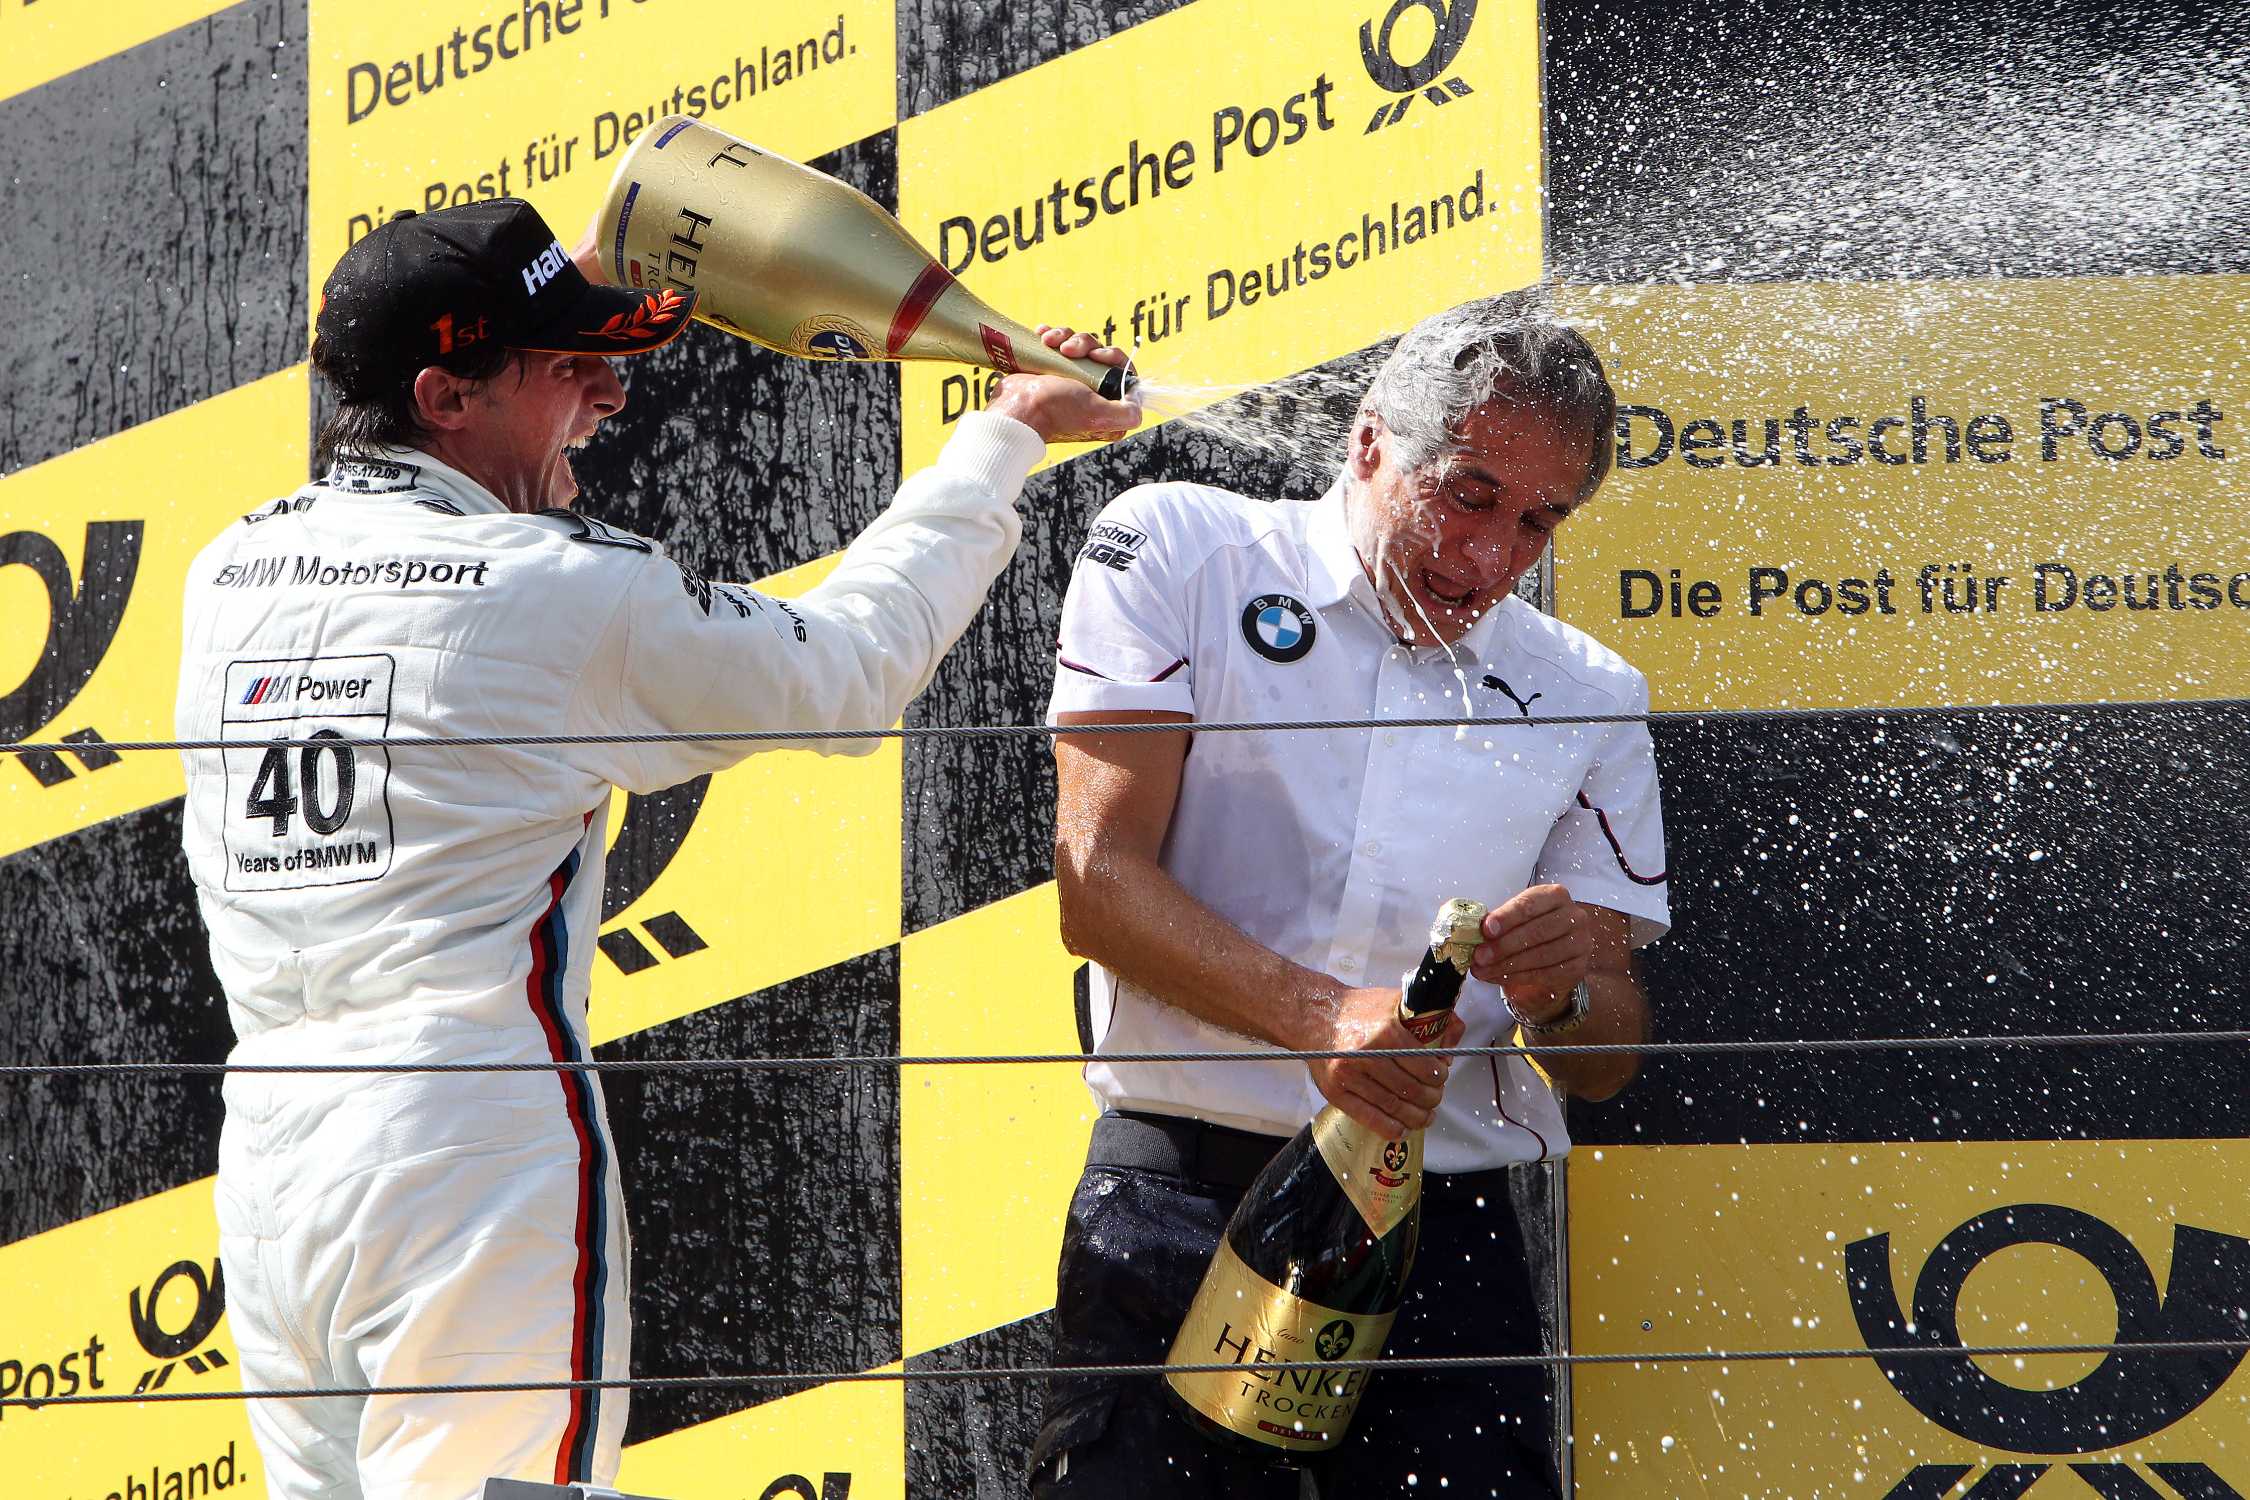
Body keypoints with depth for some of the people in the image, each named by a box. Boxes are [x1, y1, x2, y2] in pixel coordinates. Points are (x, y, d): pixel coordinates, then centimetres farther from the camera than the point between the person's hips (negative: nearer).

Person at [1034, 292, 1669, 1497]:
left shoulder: (1583, 701, 15)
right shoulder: (1182, 552, 5)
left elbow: (1606, 1064, 15)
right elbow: (1099, 883, -5)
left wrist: (1566, 994, -9)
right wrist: (1313, 1013, -20)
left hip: (1445, 1236, 3)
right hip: (1179, 1205, -3)